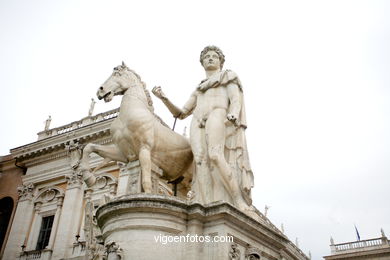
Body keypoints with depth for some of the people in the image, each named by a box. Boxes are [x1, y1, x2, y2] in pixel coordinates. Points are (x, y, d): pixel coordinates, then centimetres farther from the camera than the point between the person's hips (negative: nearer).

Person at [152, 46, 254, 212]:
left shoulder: (229, 77, 24)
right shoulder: (199, 90, 37)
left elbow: (236, 100, 4)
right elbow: (180, 114, 29)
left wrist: (233, 115, -20)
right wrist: (163, 97, 14)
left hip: (217, 116, -4)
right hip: (198, 124, 4)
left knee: (215, 155, -33)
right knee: (201, 162, -22)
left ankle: (241, 202, -30)